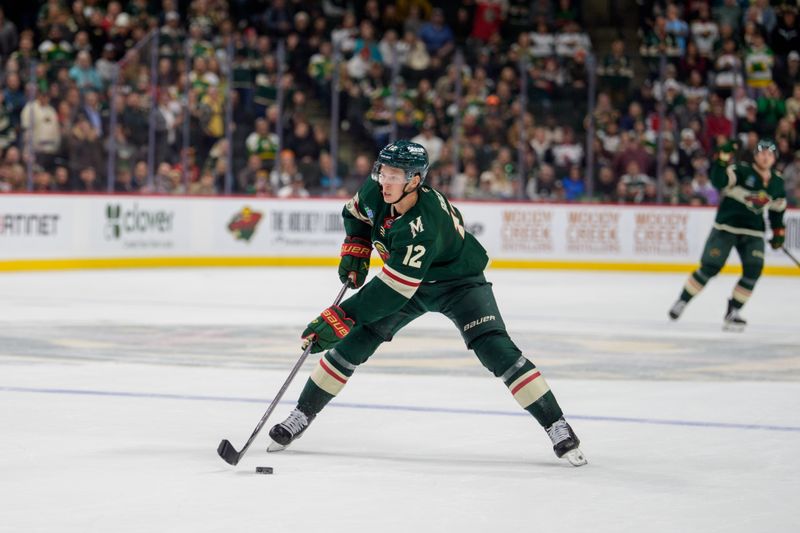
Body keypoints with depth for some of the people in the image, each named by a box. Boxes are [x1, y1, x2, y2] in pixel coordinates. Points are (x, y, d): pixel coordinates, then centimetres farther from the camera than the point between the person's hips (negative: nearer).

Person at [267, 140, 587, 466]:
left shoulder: (423, 226, -41)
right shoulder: (375, 192, -20)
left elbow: (392, 290, -43)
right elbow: (356, 214, 7)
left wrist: (342, 316, -43)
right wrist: (355, 252, -5)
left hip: (459, 283, -6)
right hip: (408, 279, 6)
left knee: (495, 349, -22)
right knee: (355, 341, -4)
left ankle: (558, 428, -17)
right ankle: (301, 417, 6)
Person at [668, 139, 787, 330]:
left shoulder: (777, 183, 6)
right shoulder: (741, 171, -13)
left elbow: (778, 208, 20)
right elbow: (719, 180, -28)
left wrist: (778, 232, 16)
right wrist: (723, 159, -41)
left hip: (753, 232, 5)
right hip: (726, 226, -5)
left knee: (753, 270, -12)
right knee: (710, 268, -8)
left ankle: (732, 313, -1)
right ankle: (682, 301, 10)